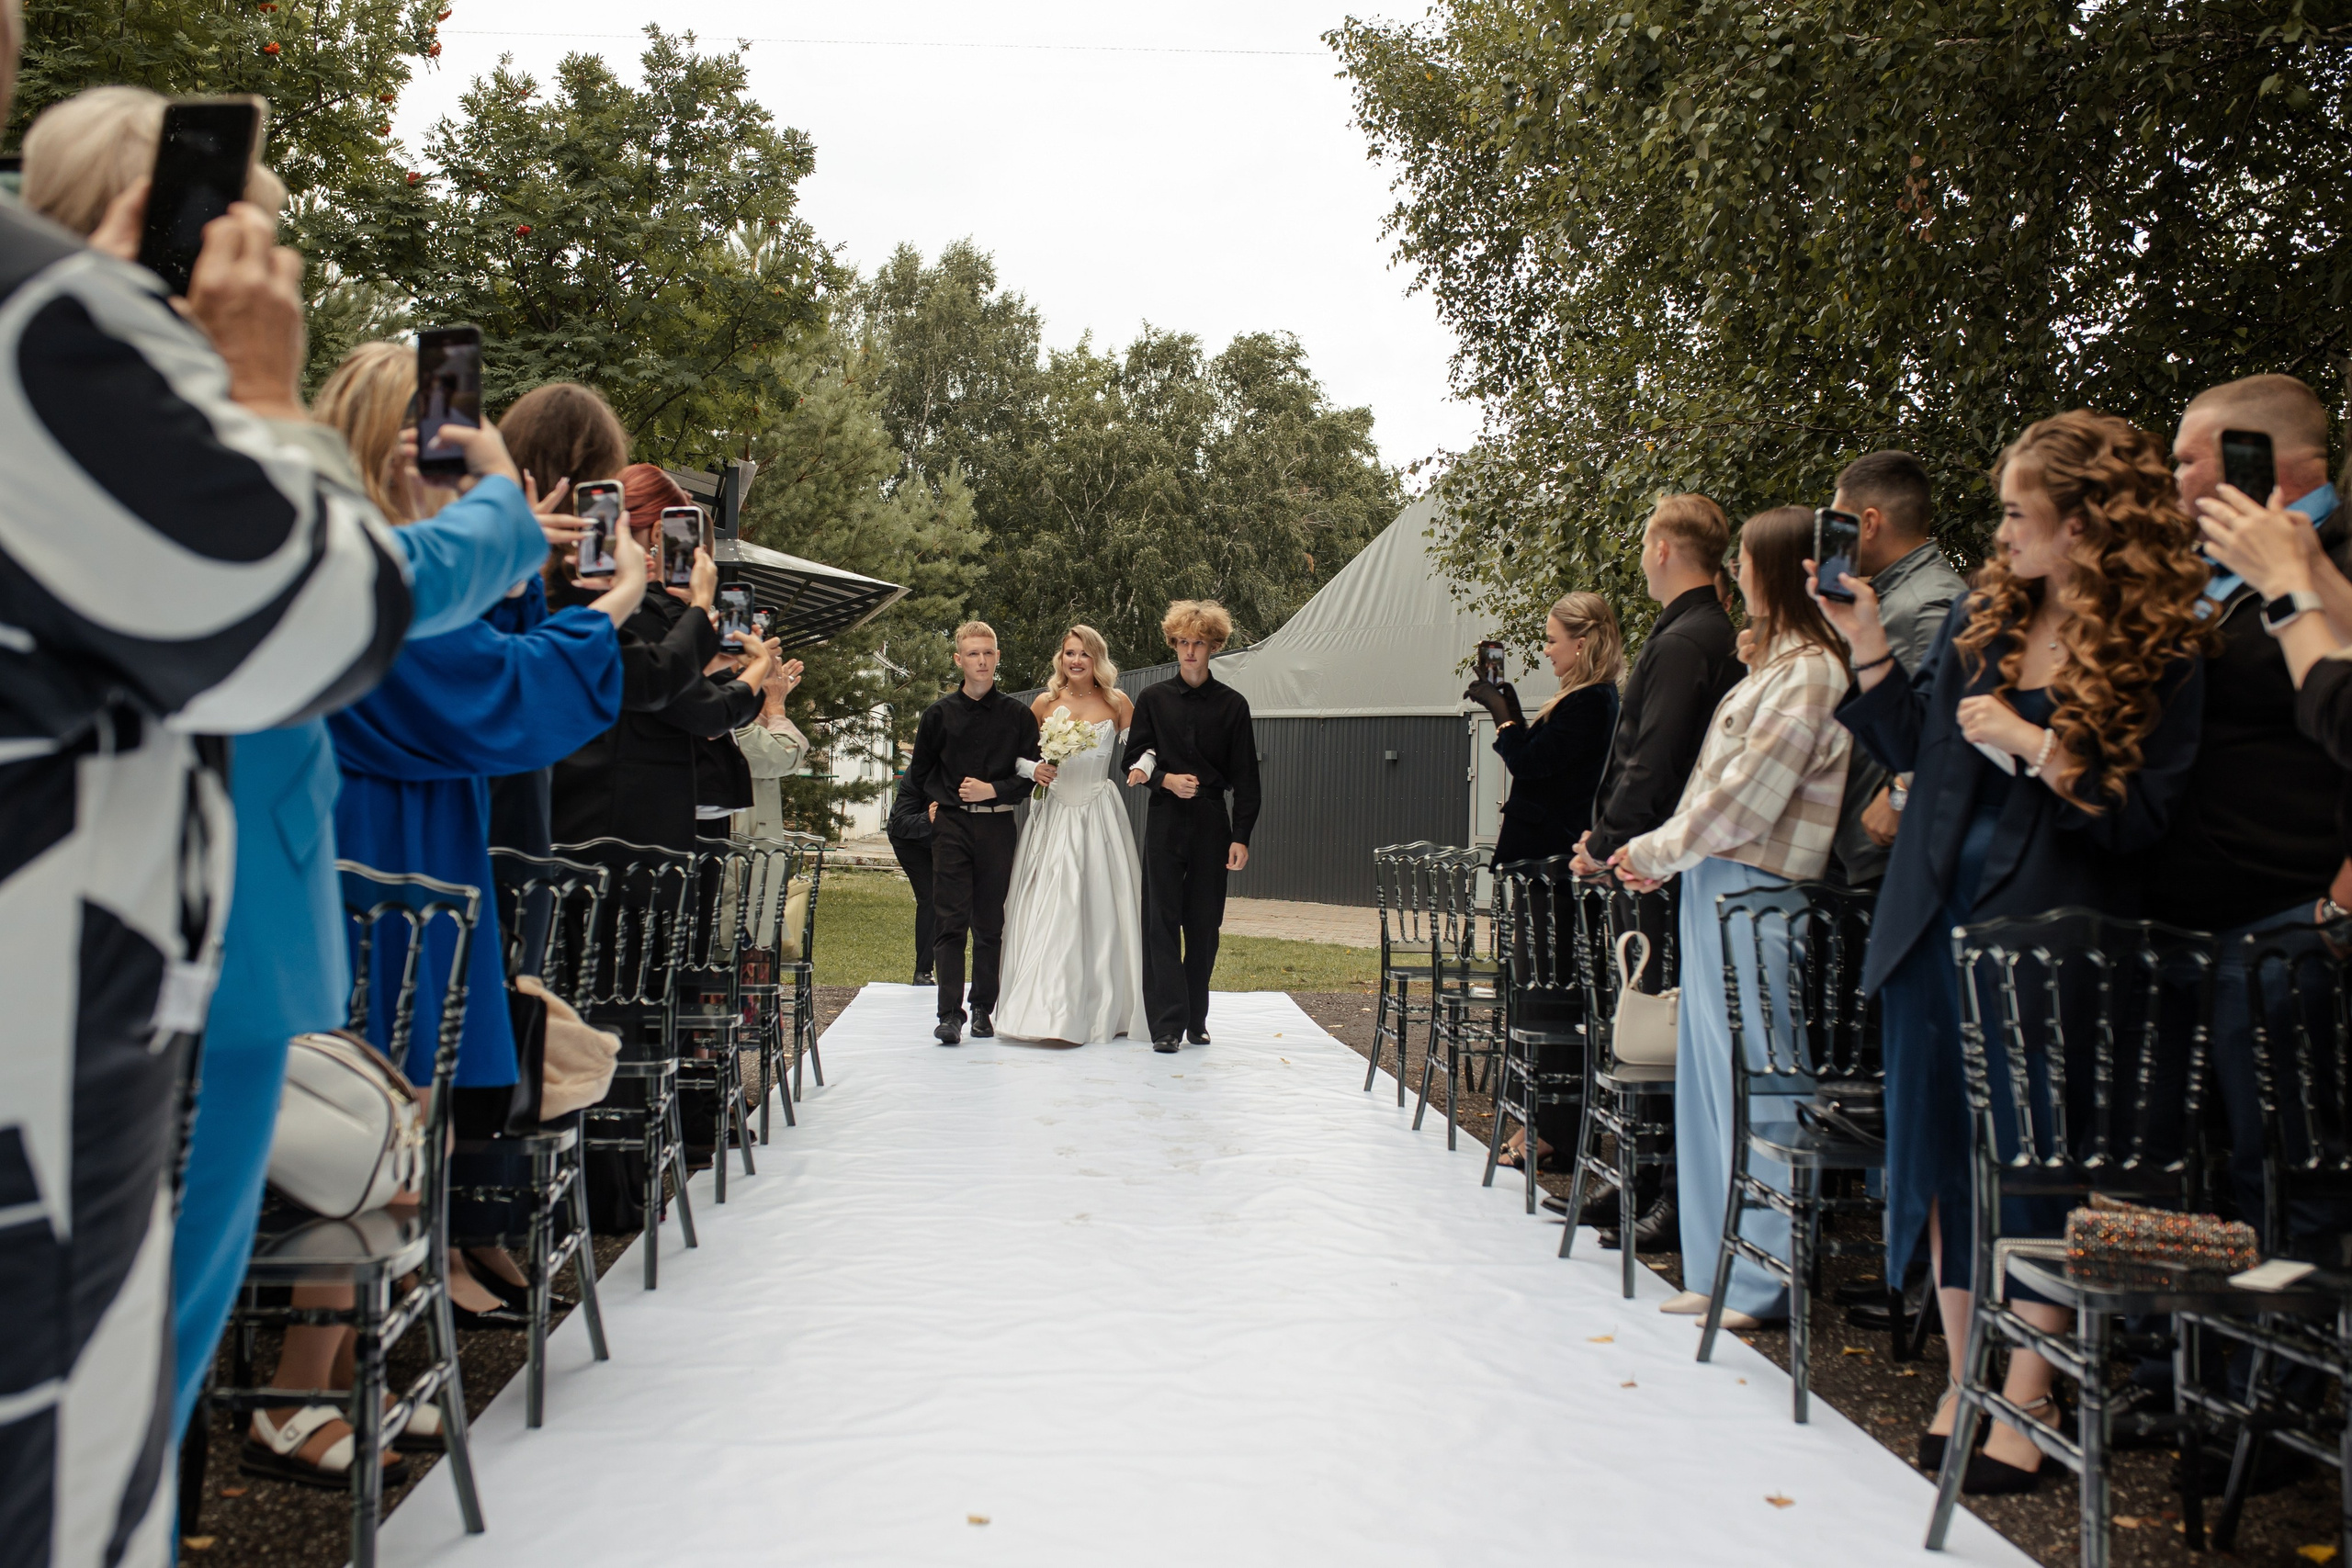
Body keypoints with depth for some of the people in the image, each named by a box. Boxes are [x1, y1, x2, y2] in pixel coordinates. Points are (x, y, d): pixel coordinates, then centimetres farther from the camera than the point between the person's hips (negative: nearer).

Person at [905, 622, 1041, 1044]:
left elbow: (1031, 773, 3)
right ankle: (950, 1014, -8)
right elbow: (918, 773, 16)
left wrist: (994, 790, -9)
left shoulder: (1018, 716, 5)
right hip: (951, 825, 0)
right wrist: (943, 800, 11)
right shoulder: (940, 714, 6)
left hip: (998, 826, 0)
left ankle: (983, 1009, 14)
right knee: (950, 921, -6)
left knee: (990, 923, 5)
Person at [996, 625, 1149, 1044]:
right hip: (1053, 817, 1)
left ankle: (1101, 1011, 10)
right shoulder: (1044, 703, 7)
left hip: (1099, 819, -1)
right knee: (1045, 912, -2)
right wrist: (1034, 770, -8)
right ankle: (1044, 1011, 4)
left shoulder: (1118, 703, 4)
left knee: (1101, 910, 0)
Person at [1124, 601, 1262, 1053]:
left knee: (1204, 924, 5)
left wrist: (1241, 837, -4)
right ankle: (1167, 1024, -3)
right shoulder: (1153, 699, 6)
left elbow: (1245, 778, 3)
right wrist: (1166, 780, -12)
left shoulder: (1232, 705, 4)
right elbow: (1134, 760, 8)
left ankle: (1196, 1020, 16)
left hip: (1211, 824, 0)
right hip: (1165, 823, 0)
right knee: (1162, 922, -4)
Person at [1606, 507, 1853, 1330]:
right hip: (1719, 887, 10)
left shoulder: (1809, 674, -14)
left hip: (1750, 892, -10)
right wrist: (1661, 854, 12)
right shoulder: (1782, 665, 17)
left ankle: (1763, 1281, 4)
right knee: (1711, 1074, 12)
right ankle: (1722, 1268, 21)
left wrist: (1657, 851, -6)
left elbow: (1745, 799, -17)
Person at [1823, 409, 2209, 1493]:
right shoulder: (1982, 617, 8)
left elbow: (2138, 822, -11)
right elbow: (1912, 747, 12)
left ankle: (2026, 1404, 15)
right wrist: (1865, 645, 4)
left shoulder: (2162, 658, -8)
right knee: (1942, 1151, 10)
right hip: (1938, 923, 6)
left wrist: (2035, 746, -20)